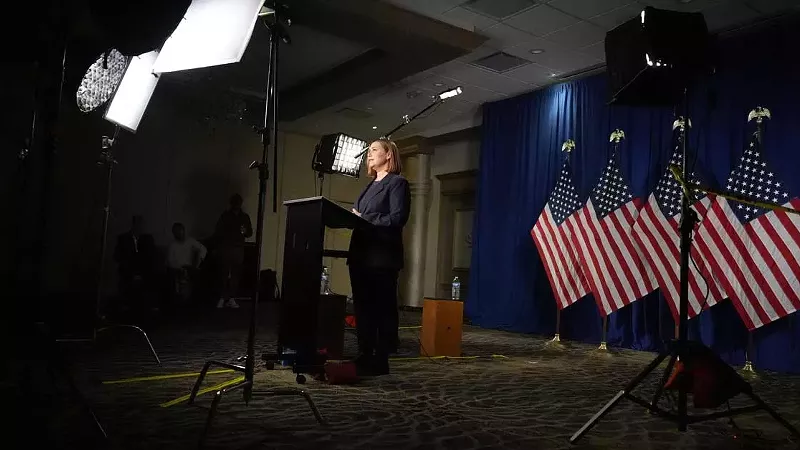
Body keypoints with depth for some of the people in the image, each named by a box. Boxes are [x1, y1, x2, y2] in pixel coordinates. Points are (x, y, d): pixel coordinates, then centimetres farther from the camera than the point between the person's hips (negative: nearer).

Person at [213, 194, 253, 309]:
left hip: (238, 249, 2)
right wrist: (216, 247, -3)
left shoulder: (245, 216, 11)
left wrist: (245, 232, -9)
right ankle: (222, 298, -3)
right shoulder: (225, 216, 5)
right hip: (225, 248, -2)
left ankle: (231, 298, 2)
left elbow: (250, 232, 14)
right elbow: (217, 233, 3)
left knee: (235, 274, -3)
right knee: (224, 274, -7)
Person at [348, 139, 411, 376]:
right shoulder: (371, 185, 22)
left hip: (382, 256, -8)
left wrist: (363, 219, -16)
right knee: (362, 307, 9)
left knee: (383, 308, -1)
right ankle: (365, 356, 16)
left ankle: (381, 360, 5)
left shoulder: (397, 183, -3)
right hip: (361, 253, 8)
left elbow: (397, 218, -15)